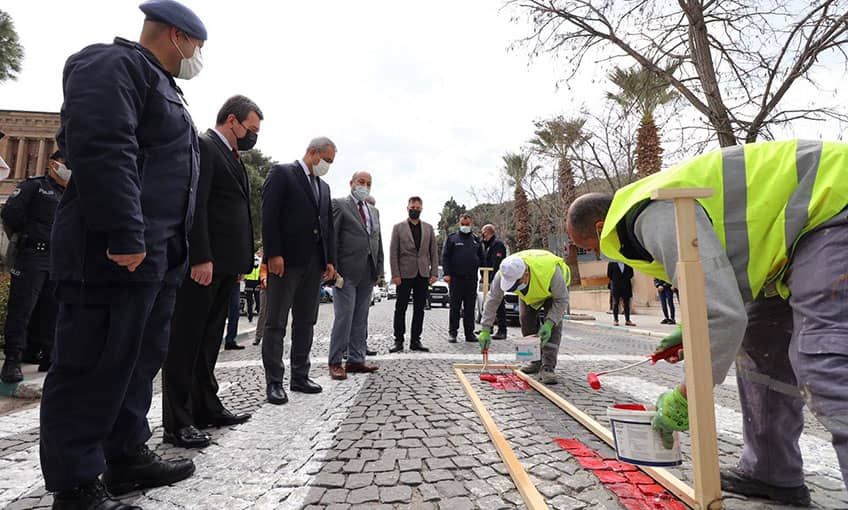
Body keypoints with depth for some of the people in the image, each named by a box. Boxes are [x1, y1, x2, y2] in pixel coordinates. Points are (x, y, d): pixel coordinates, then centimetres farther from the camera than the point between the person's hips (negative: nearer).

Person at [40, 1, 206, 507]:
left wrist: (173, 246, 20)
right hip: (115, 253, -10)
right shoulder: (112, 65, -4)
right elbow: (101, 150, -20)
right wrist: (125, 236, -25)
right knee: (94, 367, -3)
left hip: (158, 255, 10)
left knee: (140, 360, 13)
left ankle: (128, 456, 26)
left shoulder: (161, 86, 27)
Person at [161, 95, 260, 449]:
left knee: (209, 340, 14)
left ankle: (206, 409, 25)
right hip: (203, 263, -9)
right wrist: (201, 258, -22)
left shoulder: (231, 157, 21)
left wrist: (239, 262, 15)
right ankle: (177, 422, 7)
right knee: (185, 340, -1)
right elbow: (194, 205, -17)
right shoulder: (202, 146, -7)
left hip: (224, 265, 9)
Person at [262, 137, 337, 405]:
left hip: (314, 263, 7)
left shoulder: (323, 186, 21)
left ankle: (300, 377, 17)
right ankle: (274, 382, 6)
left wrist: (330, 260, 9)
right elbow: (269, 215, -10)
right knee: (276, 323, 0)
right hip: (286, 260, -7)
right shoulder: (281, 173, 0)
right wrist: (274, 254, -17)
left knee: (306, 322, 9)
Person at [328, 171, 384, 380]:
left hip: (368, 274, 6)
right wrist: (333, 269, -13)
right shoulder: (339, 205, 1)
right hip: (346, 272, -6)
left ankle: (356, 360, 17)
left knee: (361, 318, 9)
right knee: (344, 317, -5)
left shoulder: (374, 211, 20)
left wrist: (379, 270, 11)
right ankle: (335, 362, 5)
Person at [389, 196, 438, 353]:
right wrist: (395, 274, -9)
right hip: (405, 274, -3)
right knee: (400, 309, 1)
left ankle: (415, 341, 15)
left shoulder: (428, 228, 12)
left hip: (423, 274, 3)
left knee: (419, 309, 7)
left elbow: (434, 252, 10)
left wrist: (434, 273, 1)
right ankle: (398, 341, 10)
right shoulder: (398, 228, 4)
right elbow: (393, 253, -1)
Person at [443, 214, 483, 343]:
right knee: (455, 307, 1)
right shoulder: (452, 238, 4)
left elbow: (481, 258, 17)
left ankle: (469, 333, 14)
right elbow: (445, 257, 0)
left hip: (472, 279, 3)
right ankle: (452, 332, 9)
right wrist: (447, 273, -10)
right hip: (456, 278, -3)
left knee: (470, 307, 7)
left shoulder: (476, 240, 14)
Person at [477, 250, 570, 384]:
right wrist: (485, 330, -25)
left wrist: (549, 323, -40)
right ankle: (536, 361, 17)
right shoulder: (504, 274, -36)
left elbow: (562, 300, -31)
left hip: (552, 290, -4)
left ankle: (548, 367, -17)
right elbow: (492, 300, -26)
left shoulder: (551, 271, -46)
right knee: (526, 320, -2)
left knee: (554, 324, -19)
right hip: (528, 293, 4)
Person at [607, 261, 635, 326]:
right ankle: (615, 320, 6)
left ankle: (627, 320, 7)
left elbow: (631, 273, 10)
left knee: (626, 304, 3)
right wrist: (614, 280, 1)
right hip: (615, 286, -2)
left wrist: (626, 279, -1)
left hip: (626, 287, 2)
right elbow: (609, 274, 3)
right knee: (615, 304, 1)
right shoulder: (611, 263, 3)